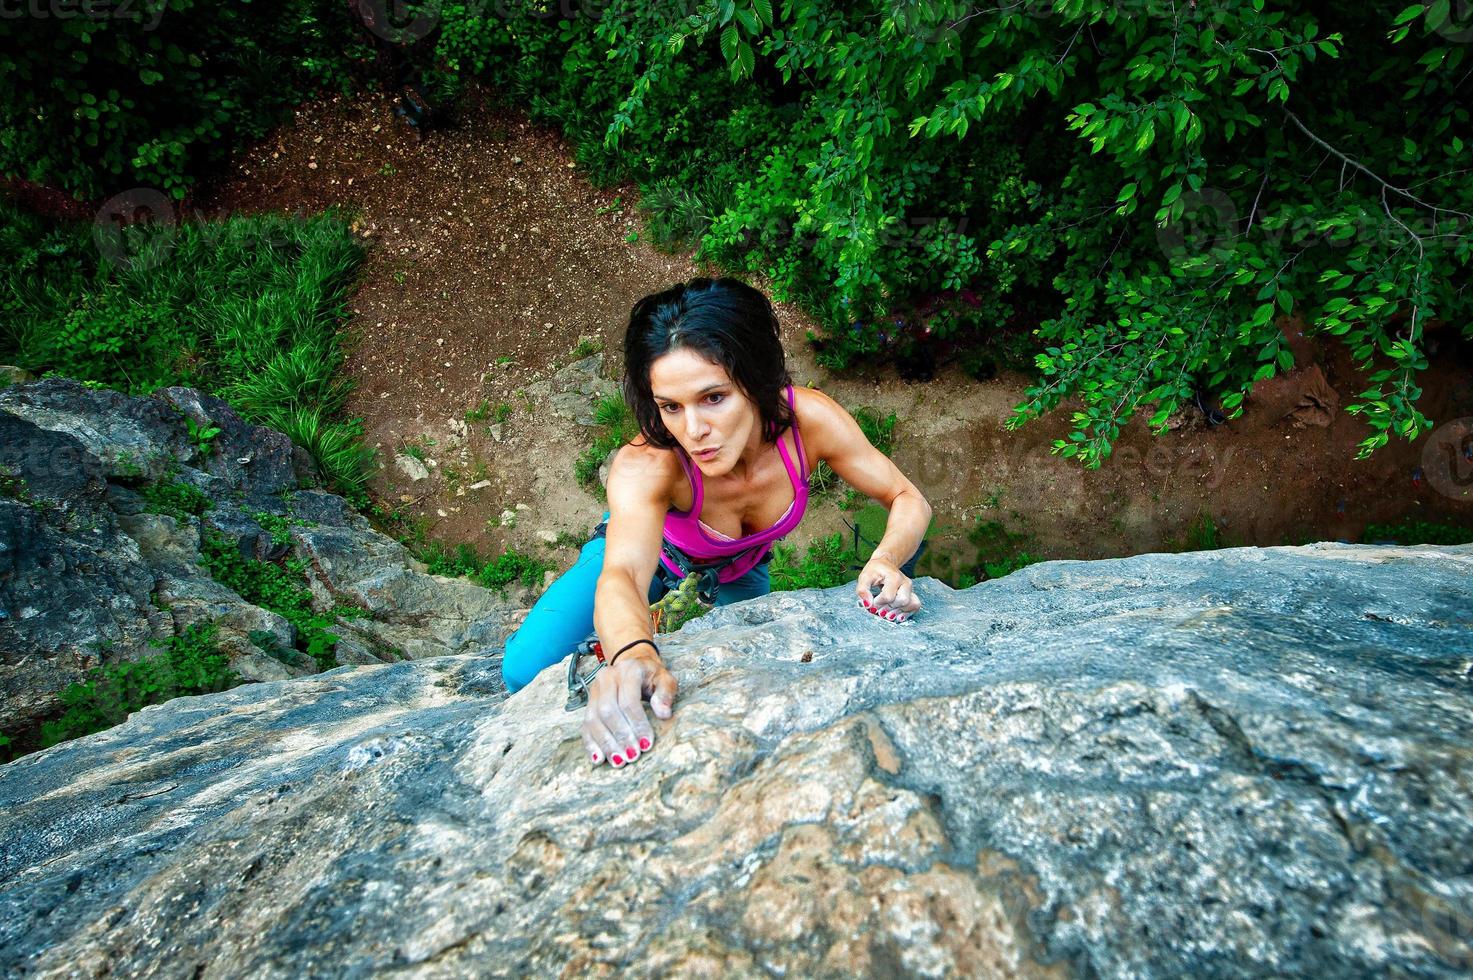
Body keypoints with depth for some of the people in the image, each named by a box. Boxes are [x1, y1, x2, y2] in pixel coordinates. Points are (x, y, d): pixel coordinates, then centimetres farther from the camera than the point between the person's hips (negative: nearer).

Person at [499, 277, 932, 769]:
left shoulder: (808, 419, -34)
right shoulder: (645, 466, -42)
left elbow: (908, 499, -23)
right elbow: (623, 573, -56)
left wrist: (886, 561, -45)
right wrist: (633, 655, -79)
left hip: (740, 569, 3)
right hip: (653, 553, -3)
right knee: (529, 669, -21)